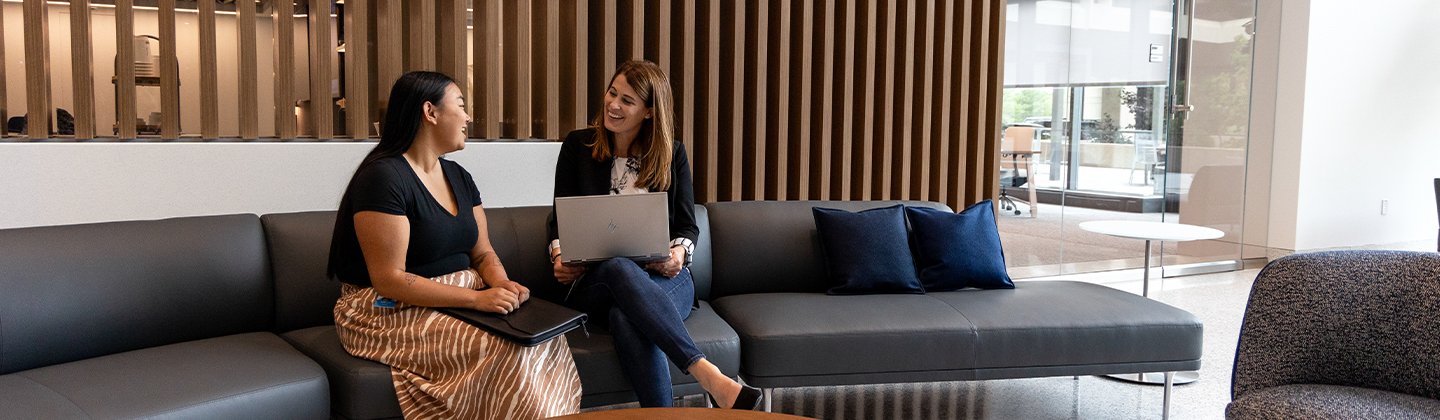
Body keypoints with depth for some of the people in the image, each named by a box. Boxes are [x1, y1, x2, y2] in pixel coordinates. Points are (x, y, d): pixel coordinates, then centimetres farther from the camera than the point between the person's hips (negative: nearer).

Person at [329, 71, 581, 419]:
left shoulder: (459, 177, 14)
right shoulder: (384, 177, -14)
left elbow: (483, 254, 15)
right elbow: (389, 280, -20)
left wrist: (503, 285, -10)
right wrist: (477, 298, -25)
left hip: (460, 301, 8)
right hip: (391, 313, -8)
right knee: (509, 350, -28)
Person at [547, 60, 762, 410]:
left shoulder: (672, 154, 12)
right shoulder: (578, 146, 12)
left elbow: (688, 225, 11)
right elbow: (561, 218, 12)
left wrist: (679, 252, -13)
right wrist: (559, 256, -10)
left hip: (663, 279, 1)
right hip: (595, 282, 0)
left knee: (627, 319, -38)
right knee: (618, 267, -41)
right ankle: (709, 376, -51)